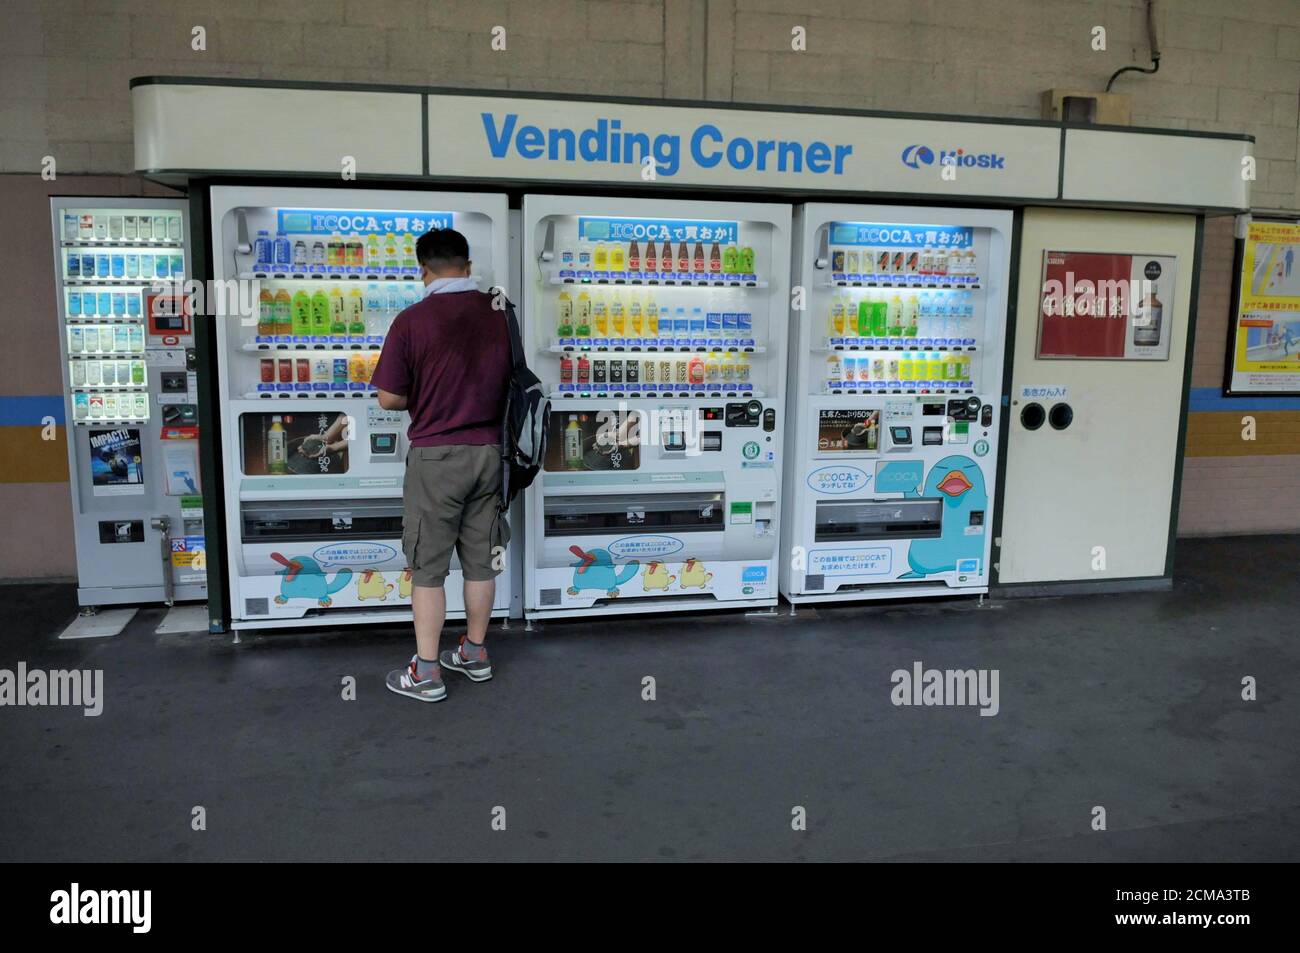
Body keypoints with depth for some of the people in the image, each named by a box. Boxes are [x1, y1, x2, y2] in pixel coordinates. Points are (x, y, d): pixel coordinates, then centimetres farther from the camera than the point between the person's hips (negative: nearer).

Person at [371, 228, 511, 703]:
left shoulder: (412, 321, -13)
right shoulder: (501, 313, -1)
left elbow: (388, 398, -10)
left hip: (436, 455, -4)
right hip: (488, 451, 5)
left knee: (428, 566, 5)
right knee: (481, 558, 15)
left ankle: (426, 673, 11)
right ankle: (474, 654, 28)